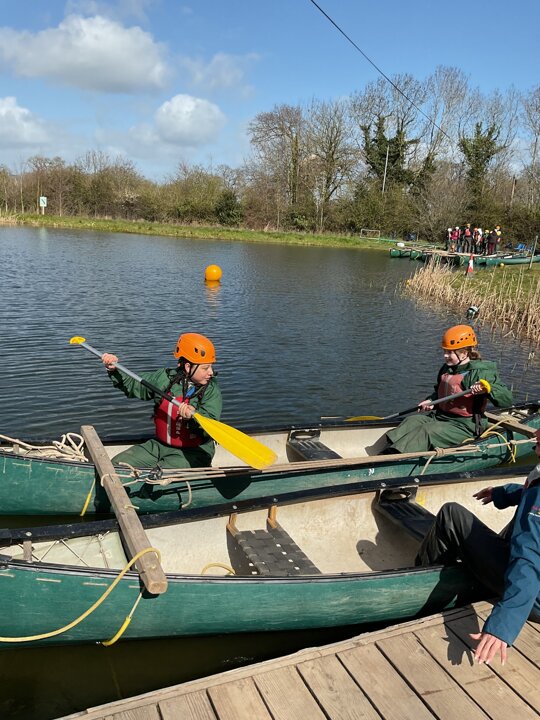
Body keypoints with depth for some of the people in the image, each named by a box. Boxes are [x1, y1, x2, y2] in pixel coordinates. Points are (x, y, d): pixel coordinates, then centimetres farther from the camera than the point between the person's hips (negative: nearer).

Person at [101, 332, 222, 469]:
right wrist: (114, 370, -3)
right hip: (160, 445, 4)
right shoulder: (165, 378, -1)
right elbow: (133, 385, 12)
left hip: (192, 452, -4)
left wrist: (193, 416, -38)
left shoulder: (211, 390, -8)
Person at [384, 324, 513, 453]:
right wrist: (431, 400, 8)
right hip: (439, 417, 8)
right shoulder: (446, 369, 10)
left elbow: (507, 399, -17)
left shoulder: (480, 373, -13)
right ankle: (389, 450, -29)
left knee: (427, 431, -29)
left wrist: (488, 389, -36)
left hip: (464, 427, -8)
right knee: (412, 421, -14)